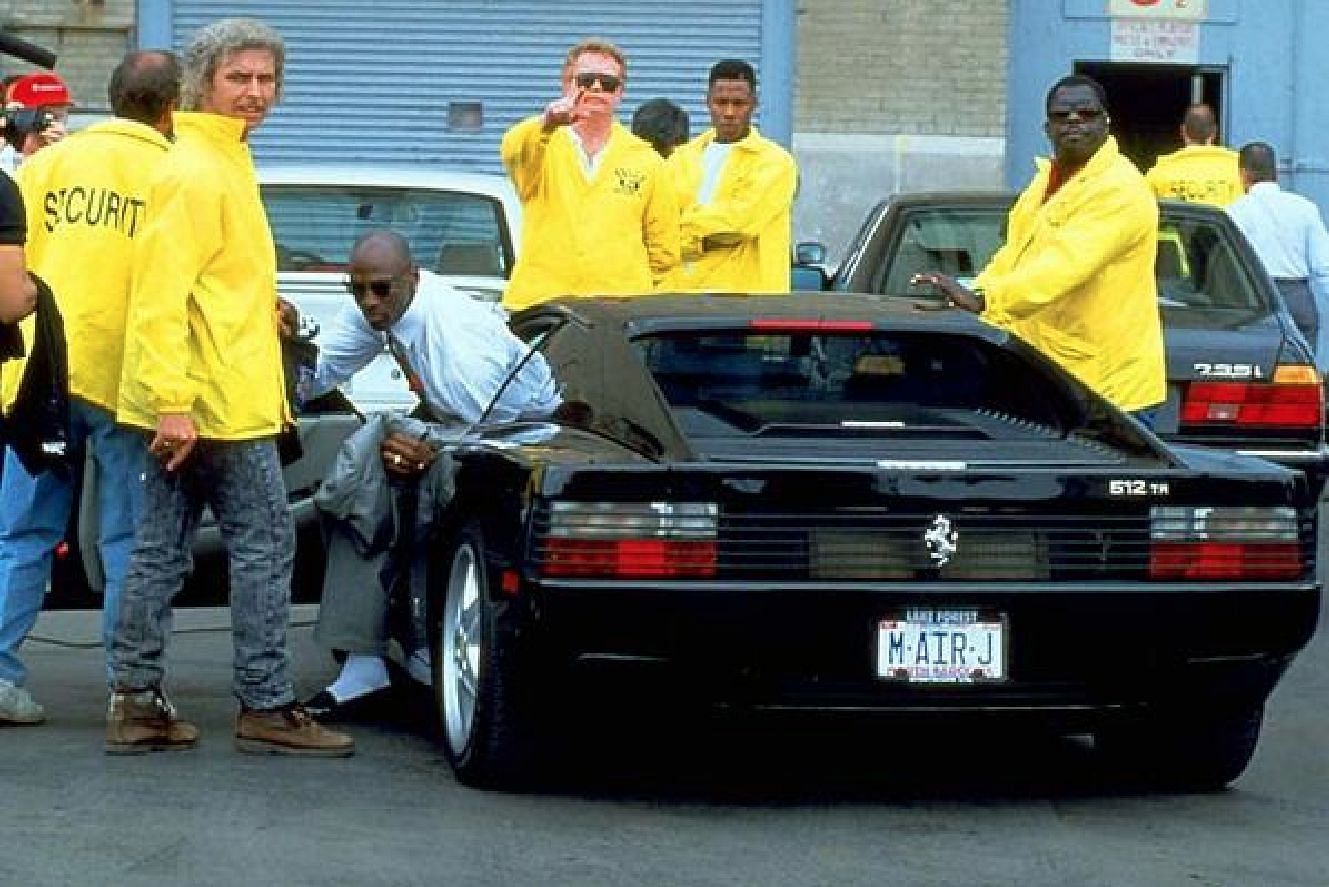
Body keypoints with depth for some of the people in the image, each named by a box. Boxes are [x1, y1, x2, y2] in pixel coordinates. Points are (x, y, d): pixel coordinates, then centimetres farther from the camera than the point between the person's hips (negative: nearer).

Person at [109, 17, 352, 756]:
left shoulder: (225, 164, 18)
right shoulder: (197, 174, -14)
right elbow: (160, 292, -21)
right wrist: (173, 402, -26)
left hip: (189, 404, 10)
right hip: (217, 402, -10)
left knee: (162, 549, 9)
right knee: (266, 544, -5)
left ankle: (137, 701, 12)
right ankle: (268, 708, -2)